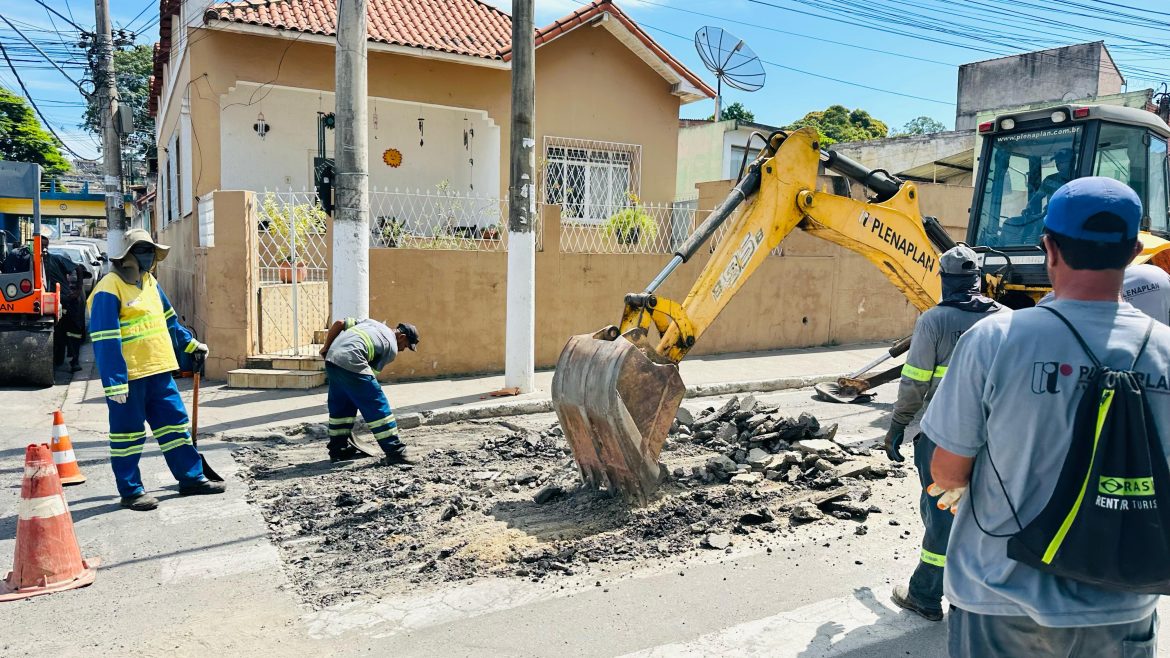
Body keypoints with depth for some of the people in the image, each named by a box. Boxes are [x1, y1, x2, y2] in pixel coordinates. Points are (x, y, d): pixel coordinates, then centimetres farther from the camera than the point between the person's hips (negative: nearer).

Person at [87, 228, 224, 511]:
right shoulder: (109, 289, -13)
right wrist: (114, 383, -21)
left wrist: (190, 343, 31)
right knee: (128, 432, 3)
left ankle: (191, 478, 21)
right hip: (128, 375, -8)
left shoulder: (149, 282, 12)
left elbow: (168, 319, 27)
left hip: (158, 371, 8)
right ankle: (130, 491, 15)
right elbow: (105, 340, -18)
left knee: (175, 422, 11)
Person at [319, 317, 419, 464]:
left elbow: (338, 324, 23)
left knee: (341, 405, 21)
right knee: (377, 407, -2)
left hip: (331, 359, 8)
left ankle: (339, 450, 28)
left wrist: (326, 348, 26)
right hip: (350, 363, -8)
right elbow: (373, 372, 6)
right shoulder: (392, 348, 9)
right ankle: (394, 452, 0)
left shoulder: (371, 323, 29)